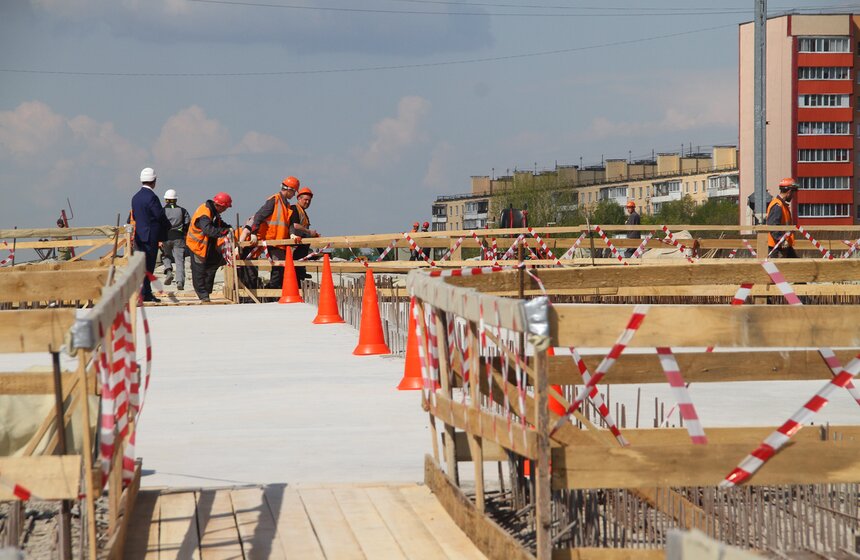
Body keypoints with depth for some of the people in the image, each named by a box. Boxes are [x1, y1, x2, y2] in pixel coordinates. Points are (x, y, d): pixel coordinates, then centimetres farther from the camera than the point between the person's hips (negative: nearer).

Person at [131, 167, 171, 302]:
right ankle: (145, 293, -4)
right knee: (148, 265, -4)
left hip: (139, 236, 8)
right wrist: (168, 227, 4)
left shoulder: (135, 197, 10)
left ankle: (146, 292, 16)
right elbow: (160, 216, -13)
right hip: (150, 236, -8)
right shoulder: (151, 197, -15)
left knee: (142, 265, 12)